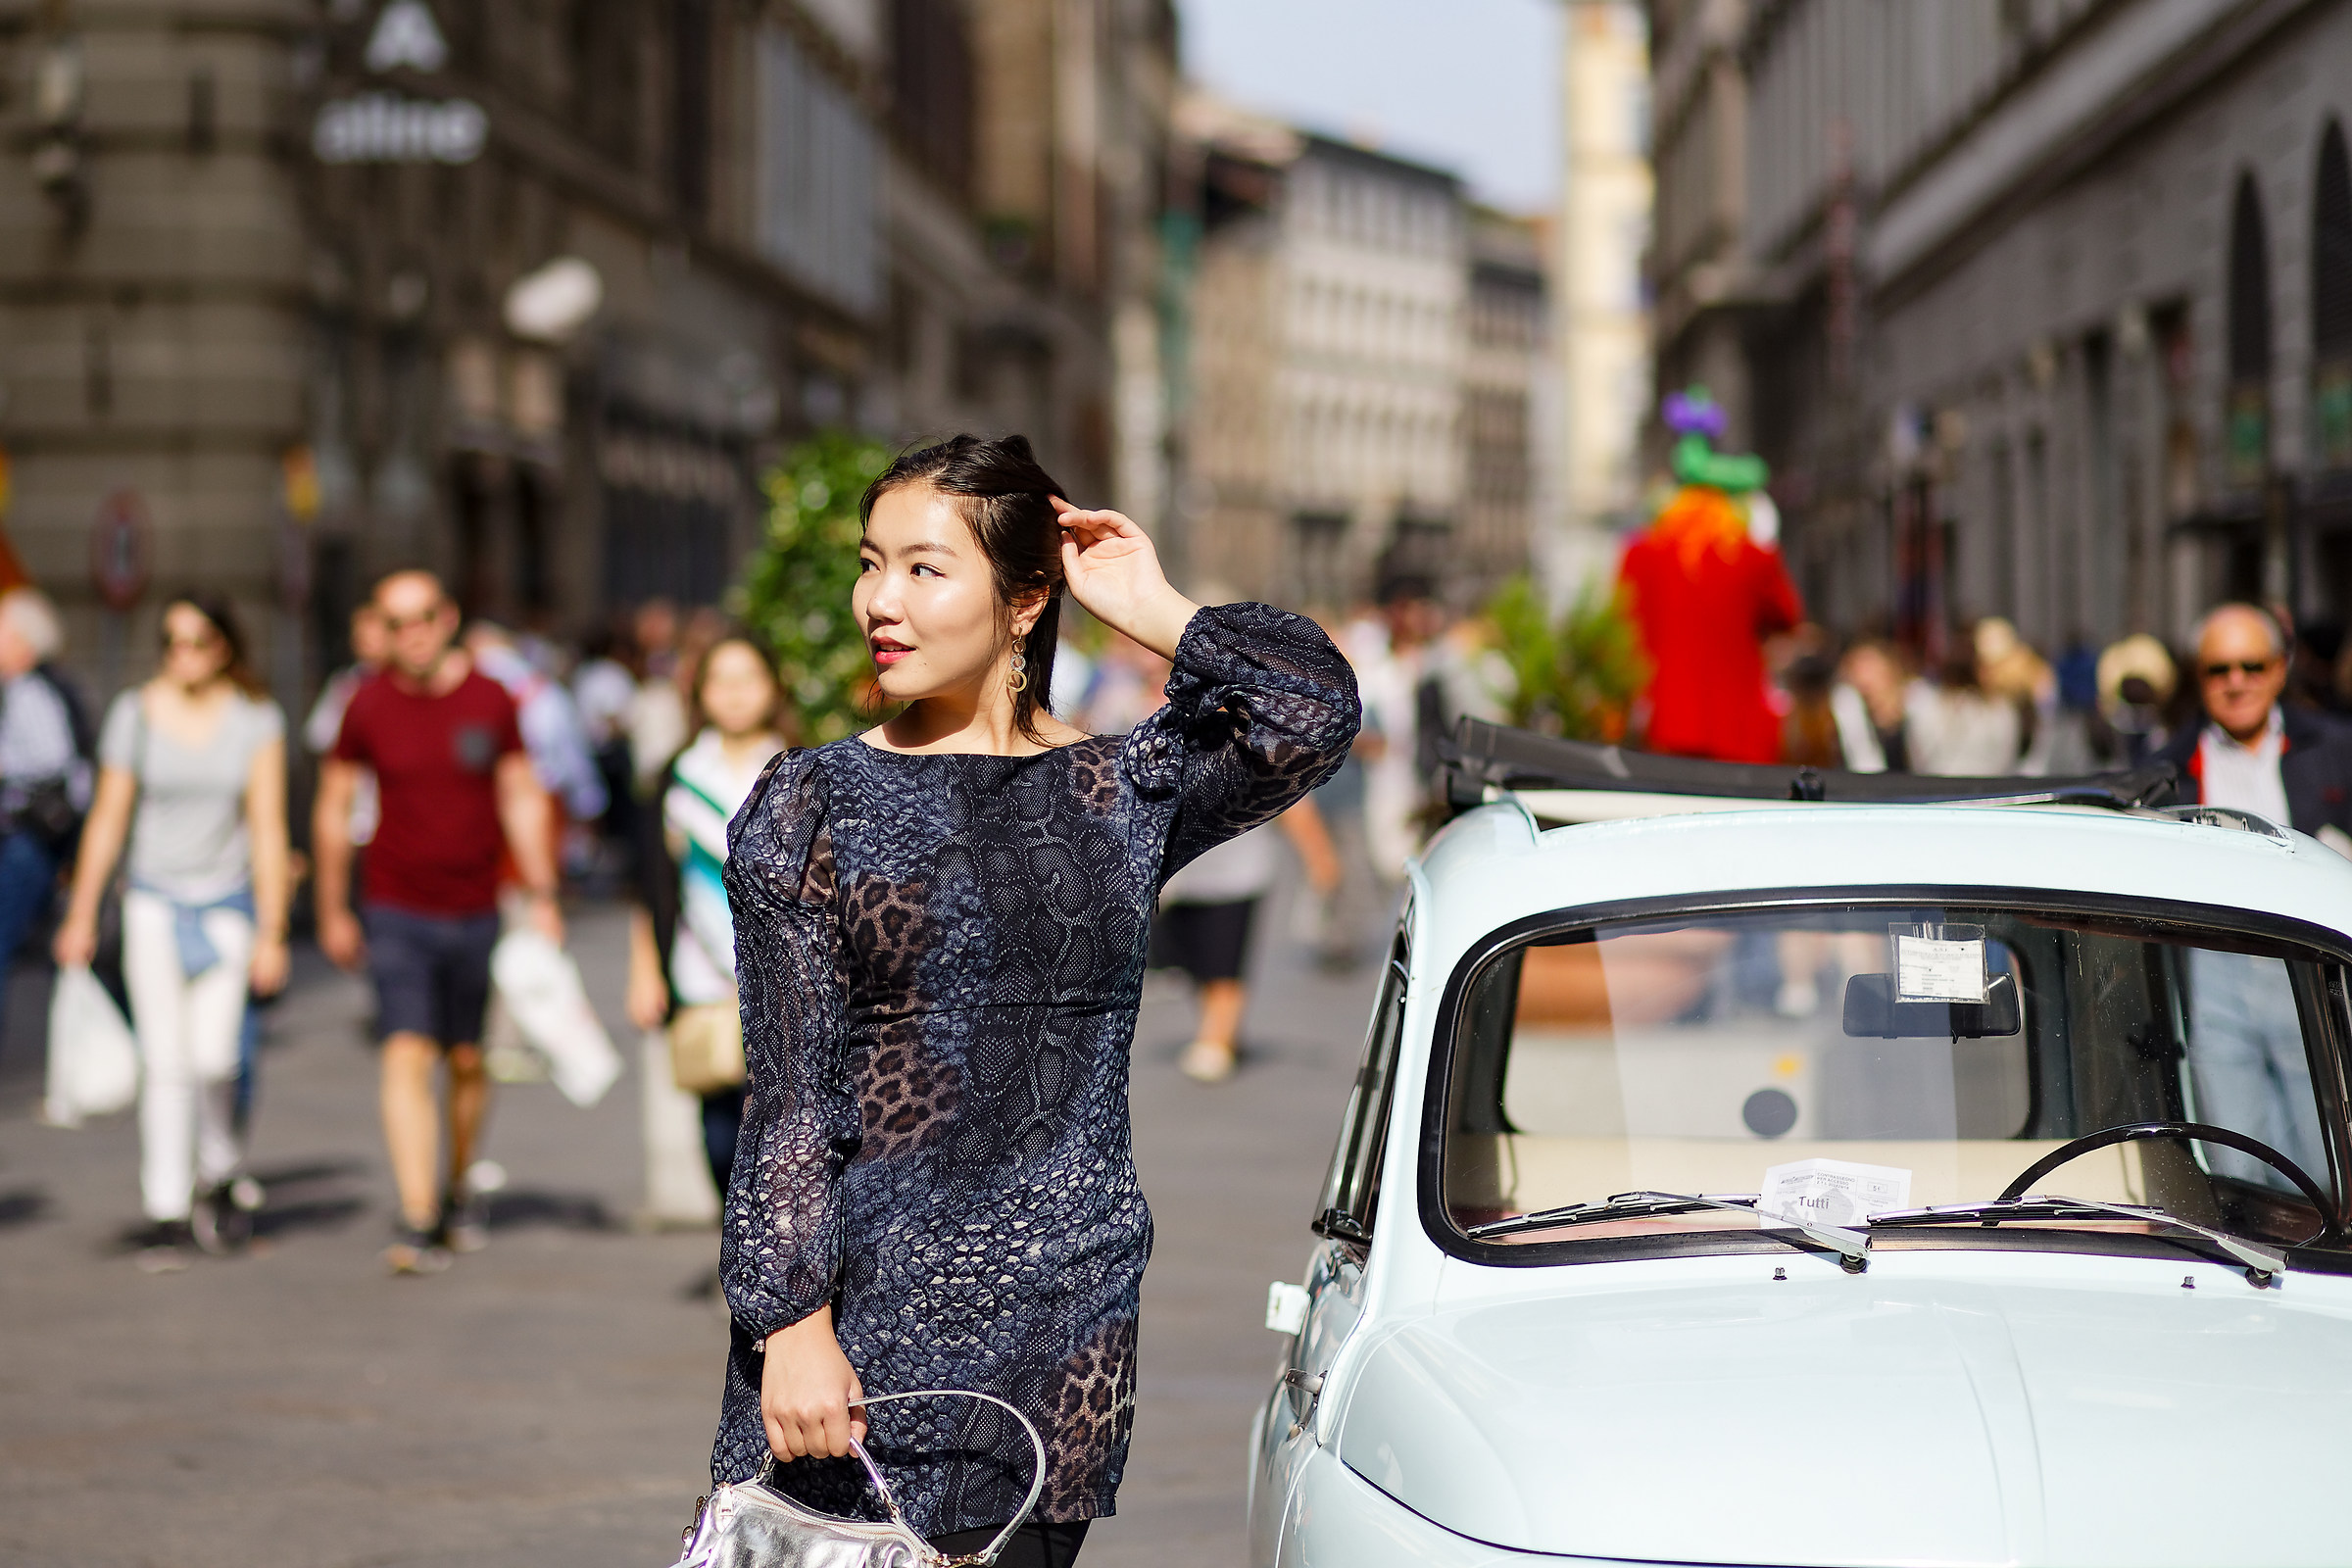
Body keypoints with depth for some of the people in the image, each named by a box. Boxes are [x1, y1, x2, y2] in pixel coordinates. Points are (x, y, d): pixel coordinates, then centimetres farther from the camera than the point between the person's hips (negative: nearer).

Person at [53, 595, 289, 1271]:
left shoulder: (256, 720, -2)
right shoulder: (135, 714, 0)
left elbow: (268, 828, -4)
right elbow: (107, 819, 5)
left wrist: (272, 933, -7)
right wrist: (81, 915, 3)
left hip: (226, 906, -1)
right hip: (154, 903, 1)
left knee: (213, 1055, -12)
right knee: (165, 1059, -6)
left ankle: (218, 1177, 15)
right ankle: (165, 1215, 0)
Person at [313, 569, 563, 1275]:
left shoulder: (491, 701, 0)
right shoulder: (369, 706, -3)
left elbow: (522, 799, 7)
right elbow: (333, 809, 6)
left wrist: (541, 894, 1)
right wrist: (333, 912, 9)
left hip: (477, 912, 2)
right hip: (399, 916, -2)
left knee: (468, 1061, 12)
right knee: (407, 1057, -14)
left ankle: (460, 1191, 34)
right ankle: (417, 1221, -19)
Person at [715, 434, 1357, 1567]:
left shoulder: (1120, 794, 9)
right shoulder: (812, 805, 3)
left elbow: (1313, 708, -9)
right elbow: (789, 1099, -2)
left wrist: (1149, 612, 1)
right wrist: (791, 1324, -11)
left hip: (1066, 1324, 2)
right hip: (867, 1305, -2)